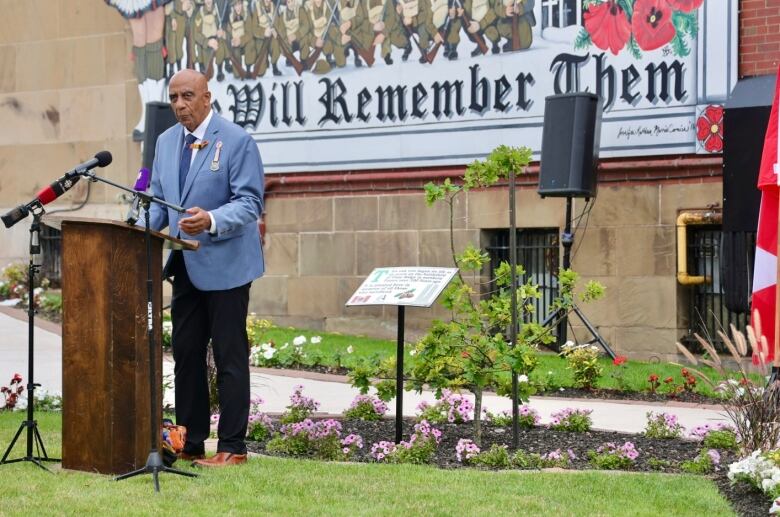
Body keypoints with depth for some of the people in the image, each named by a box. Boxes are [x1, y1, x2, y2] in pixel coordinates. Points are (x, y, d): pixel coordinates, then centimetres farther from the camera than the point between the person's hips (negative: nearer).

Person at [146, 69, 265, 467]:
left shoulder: (237, 141, -10)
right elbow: (158, 200, 16)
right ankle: (189, 442, 20)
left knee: (229, 357, -2)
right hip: (185, 265, 7)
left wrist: (211, 221, -32)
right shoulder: (166, 142, 11)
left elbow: (250, 203, -15)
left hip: (224, 265, -7)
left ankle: (232, 447, 4)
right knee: (185, 355, 11)